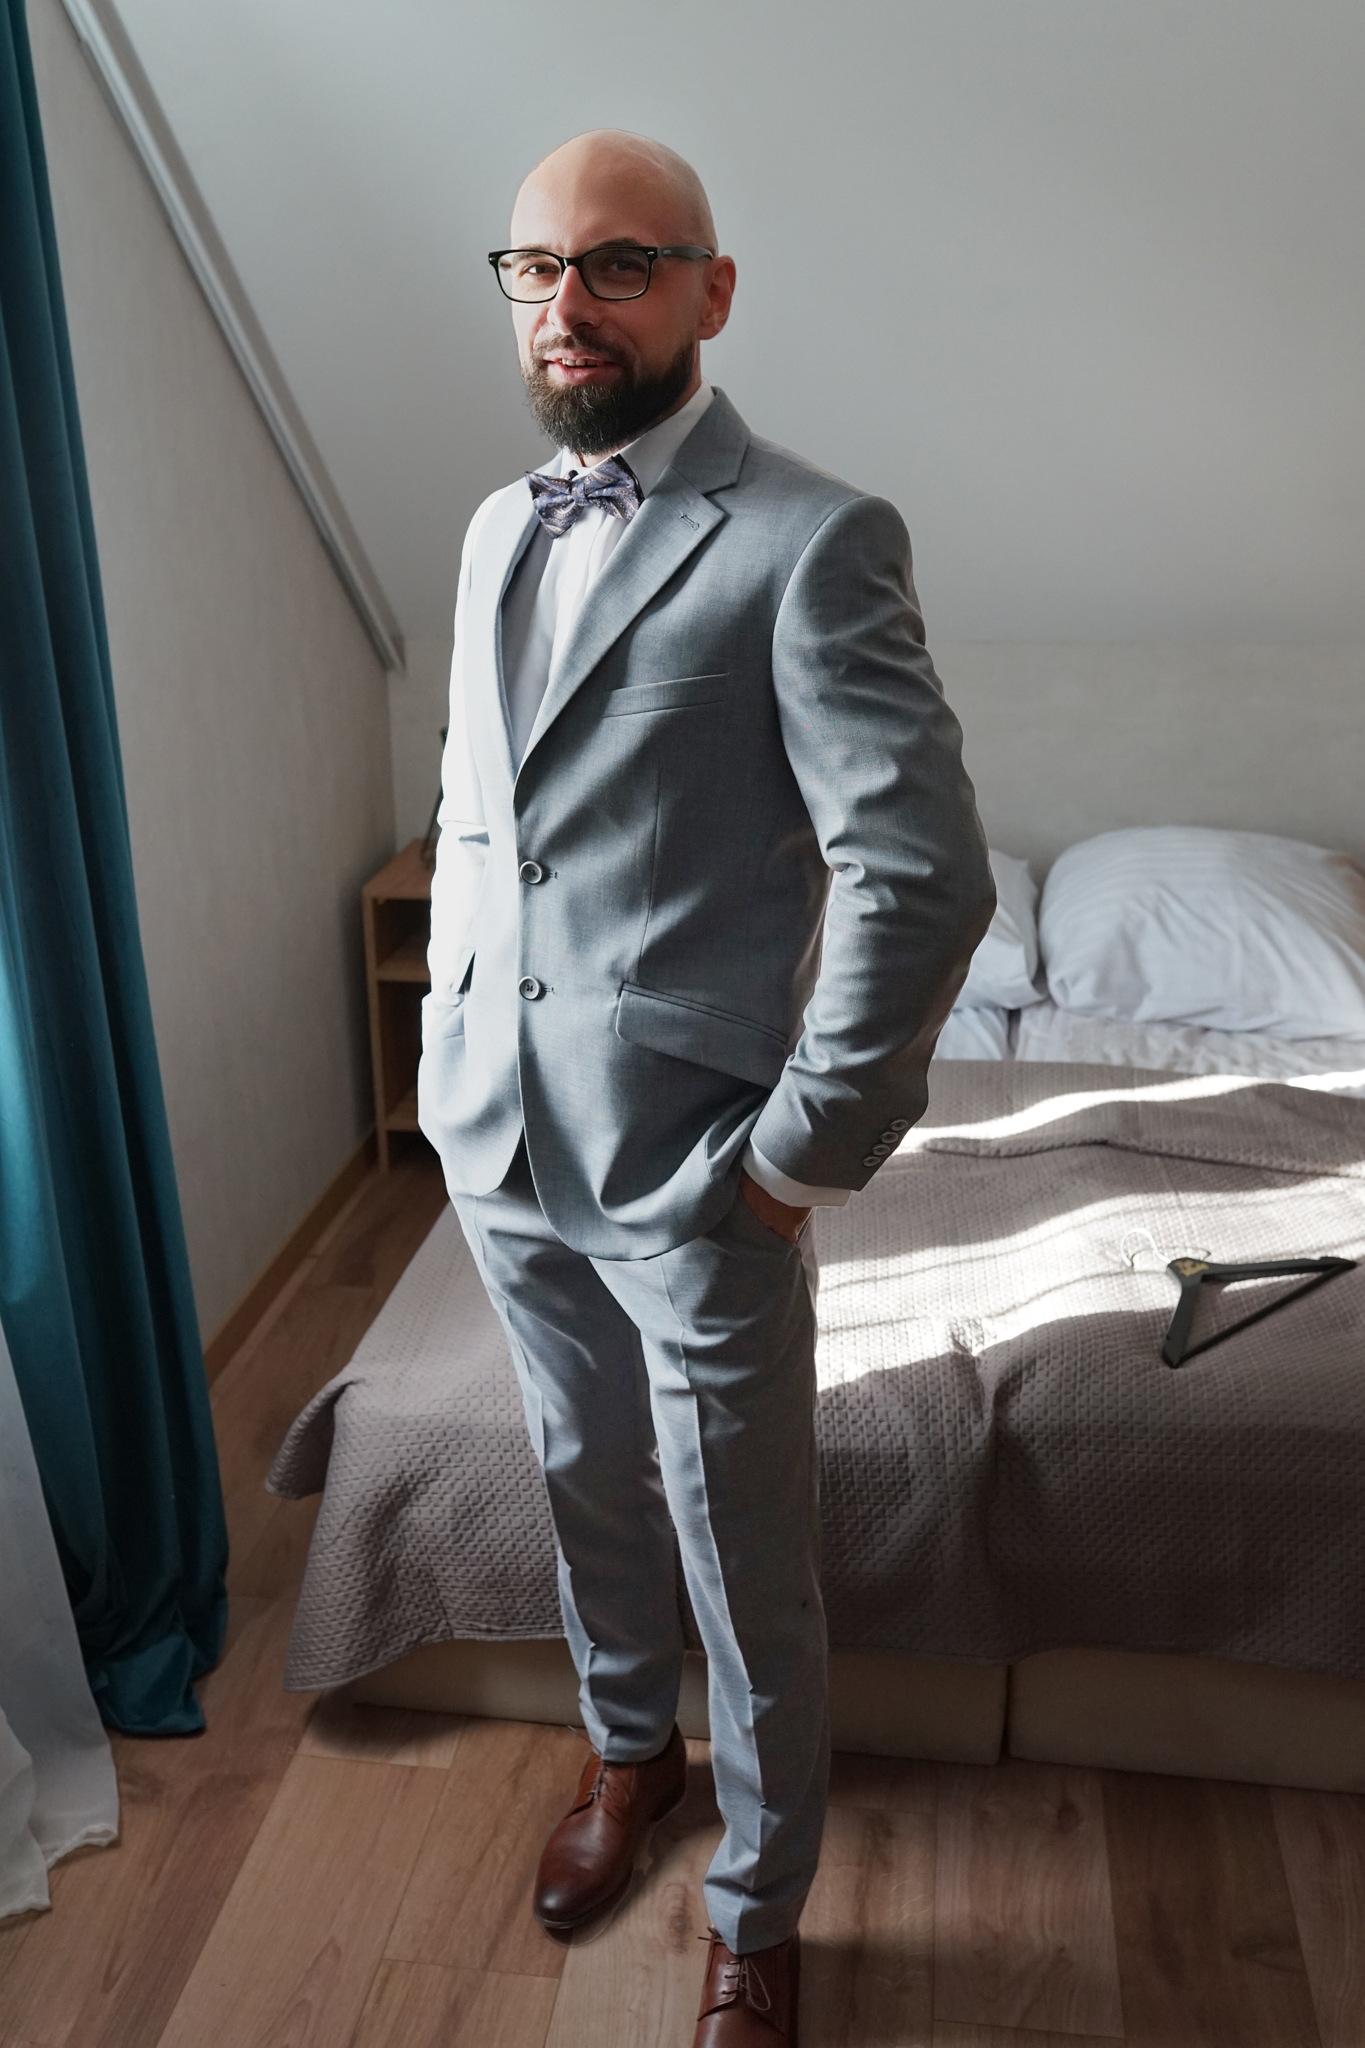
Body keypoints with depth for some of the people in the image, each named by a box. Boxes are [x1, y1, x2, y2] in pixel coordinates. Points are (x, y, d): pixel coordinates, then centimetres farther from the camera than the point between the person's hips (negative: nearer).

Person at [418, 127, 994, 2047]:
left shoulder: (811, 541, -13)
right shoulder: (498, 528, 10)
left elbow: (926, 870, -18)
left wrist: (811, 1148, -15)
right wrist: (451, 1049, 11)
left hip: (685, 1171, -6)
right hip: (498, 1146, 6)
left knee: (749, 1579, 11)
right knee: (587, 1485, 25)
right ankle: (629, 1749, 51)